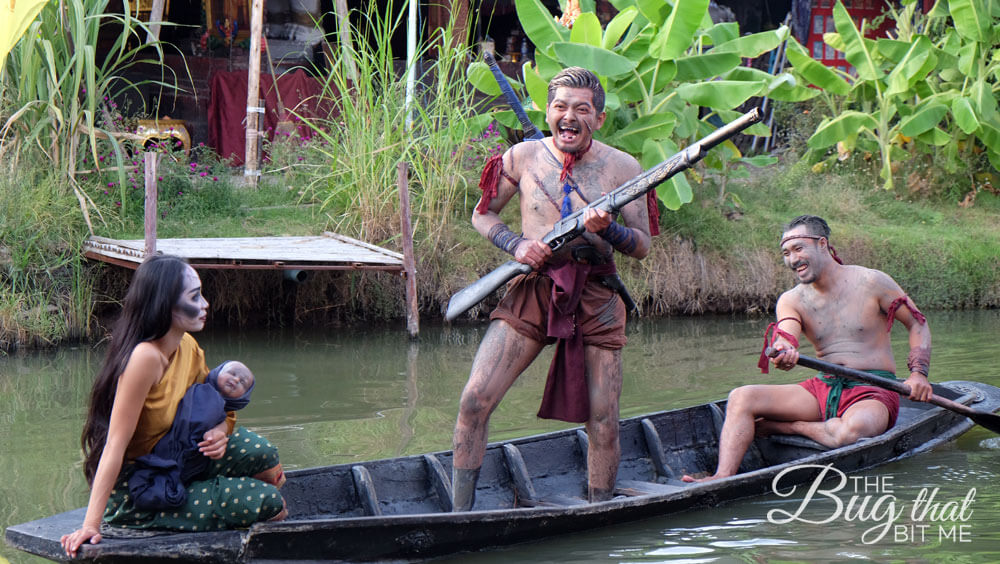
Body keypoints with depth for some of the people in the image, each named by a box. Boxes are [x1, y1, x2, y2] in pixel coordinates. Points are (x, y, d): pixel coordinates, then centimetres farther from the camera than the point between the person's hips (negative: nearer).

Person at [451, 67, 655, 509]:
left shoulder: (622, 168, 1)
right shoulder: (523, 157, 2)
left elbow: (643, 245, 3)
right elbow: (482, 214, 13)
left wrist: (608, 230, -19)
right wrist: (516, 244, -6)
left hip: (595, 298, 0)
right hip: (531, 291, 0)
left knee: (602, 419, -2)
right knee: (475, 400, -12)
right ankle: (459, 515, -3)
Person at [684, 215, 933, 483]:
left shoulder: (871, 283, -3)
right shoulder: (791, 300, 6)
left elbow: (918, 324, 6)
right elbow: (786, 338, -15)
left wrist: (918, 373, -8)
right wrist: (782, 353, -41)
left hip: (873, 392, -4)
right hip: (824, 388, 4)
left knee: (853, 429, -41)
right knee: (741, 397, -16)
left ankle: (780, 427, -15)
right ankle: (723, 476, -34)